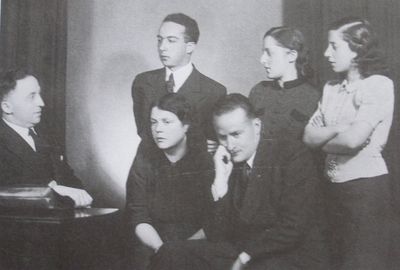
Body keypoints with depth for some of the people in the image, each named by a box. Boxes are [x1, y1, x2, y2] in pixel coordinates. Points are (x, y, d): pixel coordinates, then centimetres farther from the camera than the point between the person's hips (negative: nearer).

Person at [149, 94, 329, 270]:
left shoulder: (294, 157, -7)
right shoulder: (228, 166, 7)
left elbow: (294, 227, -15)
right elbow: (216, 238, 1)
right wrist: (221, 179, -7)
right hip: (238, 254, 5)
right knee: (171, 254, -11)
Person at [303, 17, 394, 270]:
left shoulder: (378, 85, -11)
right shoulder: (331, 88, 10)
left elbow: (353, 139, -21)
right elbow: (309, 136, 3)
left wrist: (324, 142, -4)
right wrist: (337, 130, -13)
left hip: (366, 186, -7)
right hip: (335, 186, 7)